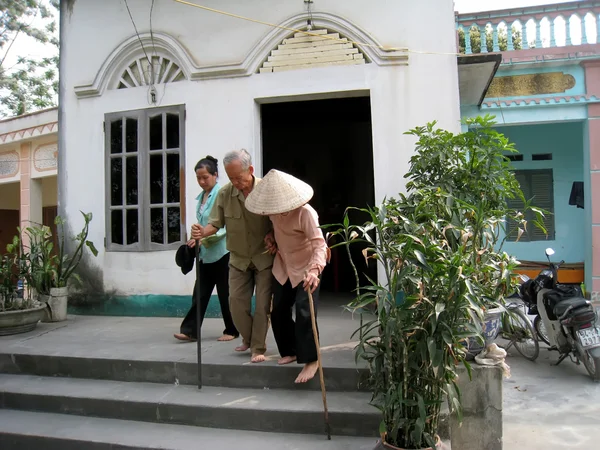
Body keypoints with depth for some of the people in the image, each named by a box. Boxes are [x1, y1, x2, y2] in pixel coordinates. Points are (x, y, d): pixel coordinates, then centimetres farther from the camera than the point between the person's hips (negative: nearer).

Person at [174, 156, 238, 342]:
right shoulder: (201, 197, 13)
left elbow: (225, 226, -17)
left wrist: (204, 238, -24)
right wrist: (195, 240, 11)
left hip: (222, 252, -7)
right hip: (205, 253, 7)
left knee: (225, 294, 4)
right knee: (200, 293, 7)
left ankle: (231, 331, 17)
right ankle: (190, 330, 11)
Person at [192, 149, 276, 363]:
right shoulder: (224, 193, -9)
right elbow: (216, 223, -5)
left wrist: (273, 235, -25)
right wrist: (203, 232, -26)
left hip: (265, 258, -3)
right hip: (239, 259, 3)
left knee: (262, 304, 0)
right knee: (236, 301, 5)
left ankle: (258, 348, 16)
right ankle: (249, 338, 30)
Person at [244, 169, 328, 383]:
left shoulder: (305, 213, -29)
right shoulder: (274, 208, -8)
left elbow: (320, 244, -38)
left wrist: (315, 270, -53)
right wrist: (271, 238, -3)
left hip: (306, 269, -7)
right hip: (283, 267, 7)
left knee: (304, 313, -14)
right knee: (278, 311, 10)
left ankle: (310, 360, -1)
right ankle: (290, 351, 28)